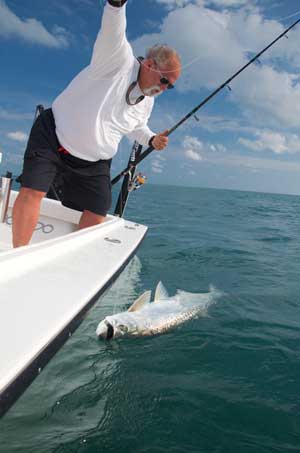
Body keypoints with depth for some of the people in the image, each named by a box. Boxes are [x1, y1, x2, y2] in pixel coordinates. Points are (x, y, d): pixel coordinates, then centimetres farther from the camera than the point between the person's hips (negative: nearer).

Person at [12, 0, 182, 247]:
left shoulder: (147, 102, 9)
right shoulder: (120, 58, -11)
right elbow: (113, 31, -32)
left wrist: (151, 139, 8)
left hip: (93, 163, 6)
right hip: (52, 137, -6)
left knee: (96, 217, -2)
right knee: (32, 191, -21)